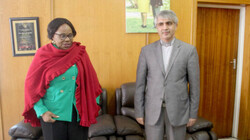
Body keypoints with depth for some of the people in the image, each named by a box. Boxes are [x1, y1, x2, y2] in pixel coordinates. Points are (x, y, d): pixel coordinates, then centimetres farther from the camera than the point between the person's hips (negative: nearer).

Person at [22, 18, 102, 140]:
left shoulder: (80, 53, -1)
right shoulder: (43, 55, -5)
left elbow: (90, 80, 4)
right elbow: (32, 85, -2)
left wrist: (94, 104, 3)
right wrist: (41, 111, -8)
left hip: (79, 111, 2)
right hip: (52, 114, -1)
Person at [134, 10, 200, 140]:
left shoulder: (189, 50, -2)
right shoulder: (146, 50, 0)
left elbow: (194, 84, 1)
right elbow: (140, 84, 1)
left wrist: (193, 113, 2)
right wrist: (139, 112, 1)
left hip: (178, 109, 0)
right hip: (152, 110, 1)